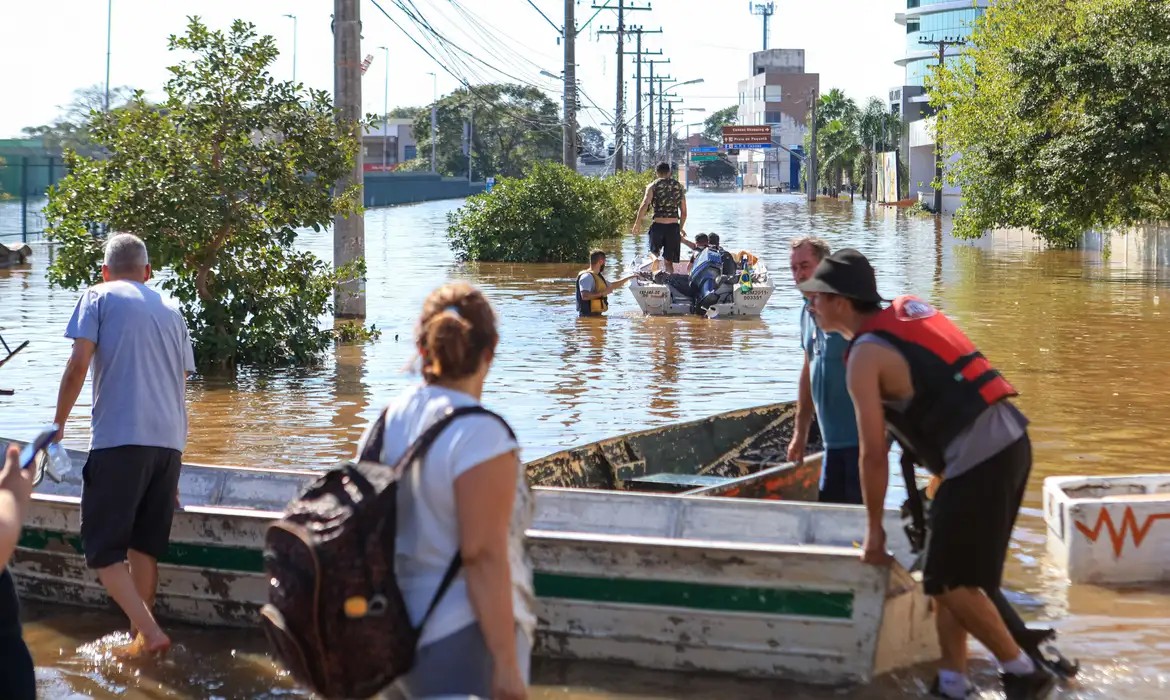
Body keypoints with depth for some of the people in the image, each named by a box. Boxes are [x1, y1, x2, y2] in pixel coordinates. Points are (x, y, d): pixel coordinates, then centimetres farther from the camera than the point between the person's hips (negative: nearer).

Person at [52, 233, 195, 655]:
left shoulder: (99, 298, 6)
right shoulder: (170, 310, 21)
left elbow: (78, 367, -6)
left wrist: (58, 424, 6)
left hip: (119, 439, -5)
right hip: (169, 441, 5)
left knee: (102, 545, -2)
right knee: (144, 545, 14)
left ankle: (149, 632, -16)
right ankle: (139, 636, 16)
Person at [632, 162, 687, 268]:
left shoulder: (653, 186, 2)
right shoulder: (679, 187, 12)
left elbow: (645, 204, -13)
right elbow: (684, 213, 14)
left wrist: (637, 222, -8)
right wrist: (680, 229, 25)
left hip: (658, 225, -2)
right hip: (673, 226, 2)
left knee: (654, 251, 20)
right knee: (670, 261, 10)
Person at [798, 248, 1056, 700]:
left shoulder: (865, 357, -8)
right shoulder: (908, 310, 16)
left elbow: (873, 454, -8)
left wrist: (874, 530, 1)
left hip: (978, 462, -9)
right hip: (1010, 440, 9)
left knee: (950, 581, 1)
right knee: (946, 575, 15)